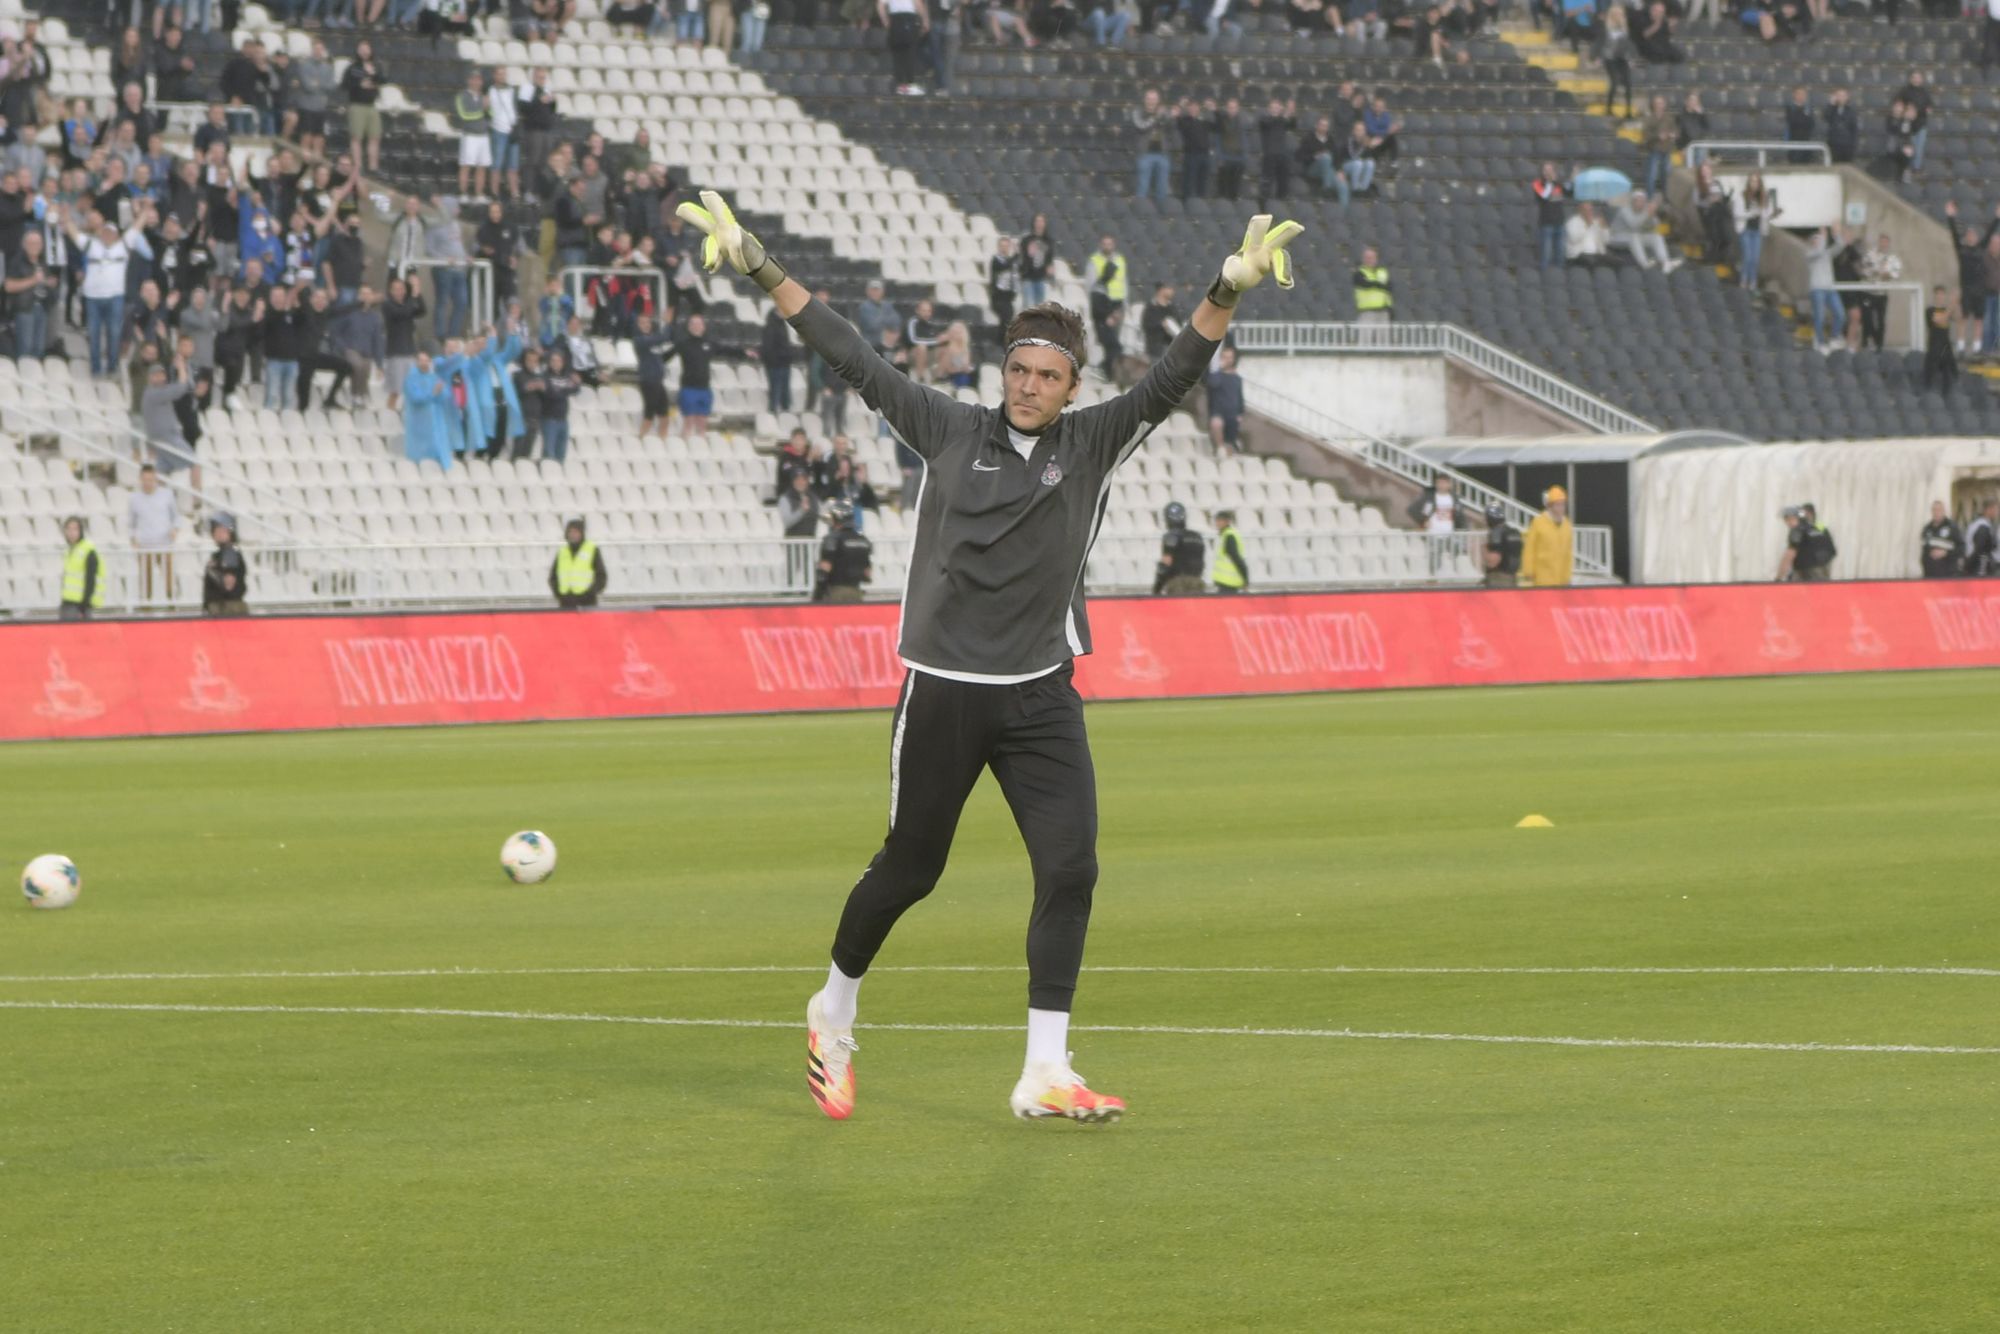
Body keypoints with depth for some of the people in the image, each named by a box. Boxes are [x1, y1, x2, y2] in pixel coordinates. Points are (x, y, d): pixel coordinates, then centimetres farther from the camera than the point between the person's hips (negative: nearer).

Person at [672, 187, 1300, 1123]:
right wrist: (762, 271, -4)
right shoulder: (952, 431, 0)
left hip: (1042, 697, 2)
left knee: (1070, 870, -10)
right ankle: (834, 1009, 33)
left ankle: (1044, 1074, -6)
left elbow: (1172, 379, -9)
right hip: (943, 691, -2)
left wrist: (1228, 293, -25)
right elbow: (856, 362, 0)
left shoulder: (1093, 445, 2)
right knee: (909, 869, 7)